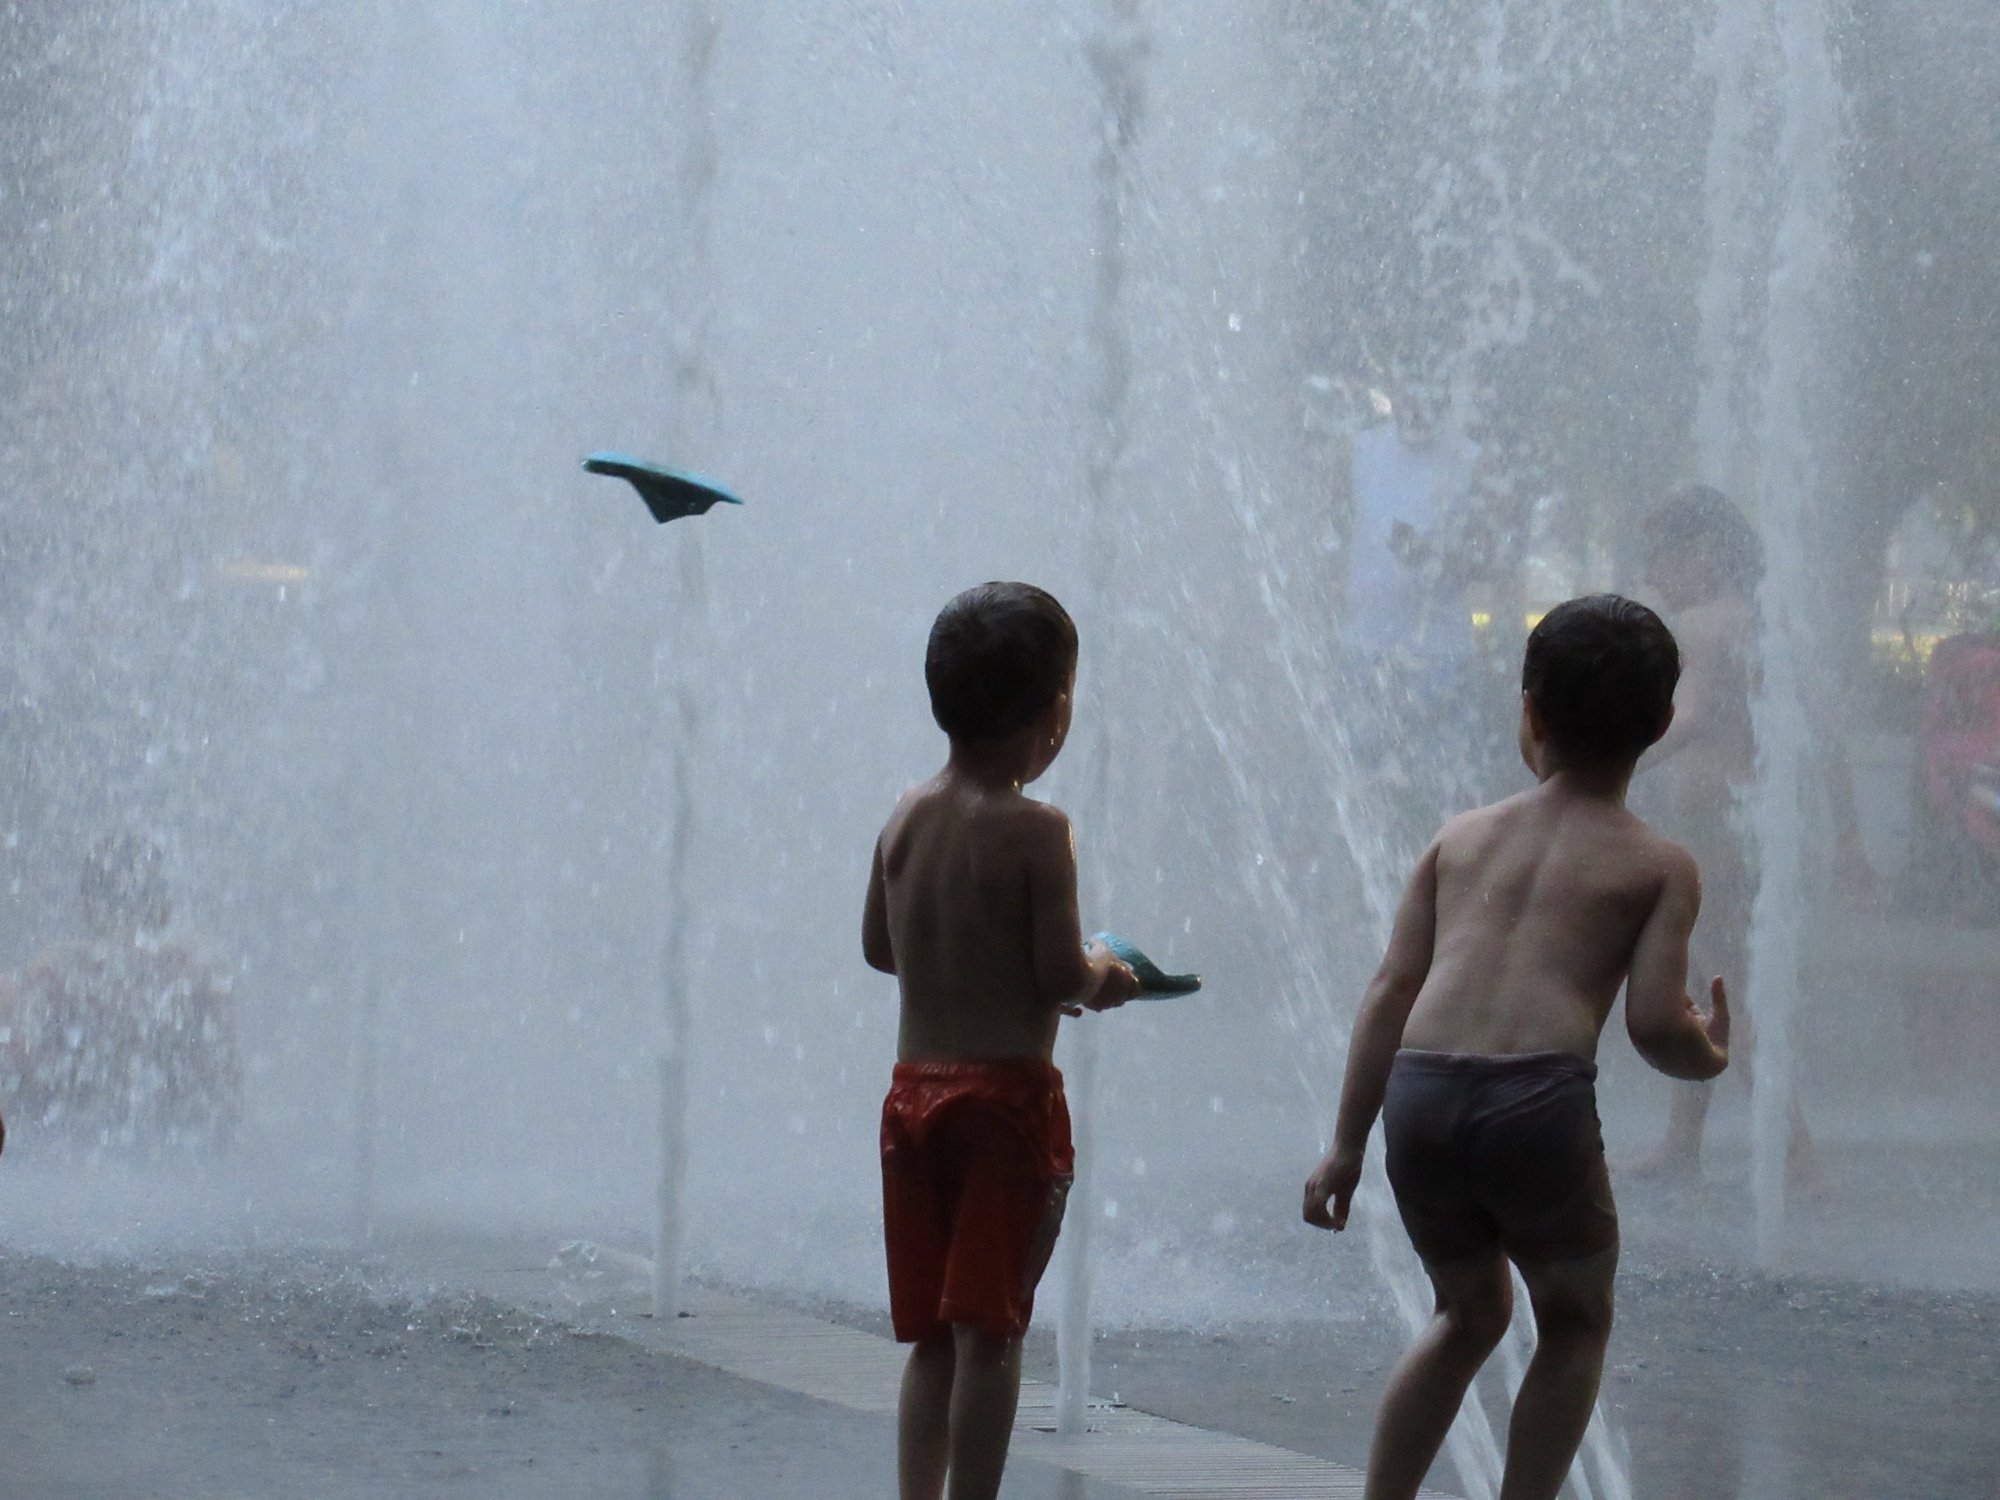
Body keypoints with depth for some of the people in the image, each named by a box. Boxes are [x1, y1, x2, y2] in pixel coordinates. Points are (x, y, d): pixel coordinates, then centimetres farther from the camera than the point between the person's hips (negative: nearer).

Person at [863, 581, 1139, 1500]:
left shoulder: (907, 816, 6)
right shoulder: (1035, 830, -13)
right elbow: (1061, 973, -16)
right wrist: (1101, 976, 5)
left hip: (913, 1090, 6)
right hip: (1007, 1091, -6)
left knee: (932, 1337, 12)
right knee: (989, 1334, -3)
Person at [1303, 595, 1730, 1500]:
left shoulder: (1462, 839, 21)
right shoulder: (1659, 868, 11)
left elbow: (1390, 991, 14)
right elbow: (1655, 1024, 0)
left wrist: (1346, 1146, 14)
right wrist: (1711, 1057, 22)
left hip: (1419, 1095, 4)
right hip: (1539, 1097, -4)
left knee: (1470, 1312, 27)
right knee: (1575, 1320, 20)